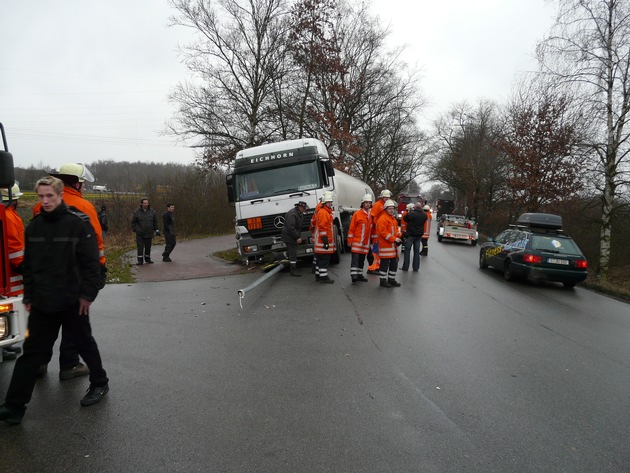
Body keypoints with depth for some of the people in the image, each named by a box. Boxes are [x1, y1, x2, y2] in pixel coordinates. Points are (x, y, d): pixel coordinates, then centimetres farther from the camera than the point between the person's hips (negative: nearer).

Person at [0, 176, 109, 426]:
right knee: (32, 352, 7)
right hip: (42, 302, 4)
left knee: (85, 344, 12)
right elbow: (28, 265, 11)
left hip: (73, 301, -4)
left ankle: (99, 383, 32)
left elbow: (91, 263, -11)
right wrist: (28, 295, 9)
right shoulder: (34, 226, 4)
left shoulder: (79, 223, -12)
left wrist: (87, 294, -13)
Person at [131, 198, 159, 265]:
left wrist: (156, 230, 5)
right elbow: (133, 222, 6)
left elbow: (155, 221, 10)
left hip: (149, 233, 2)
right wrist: (134, 230, 1)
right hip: (140, 234, -2)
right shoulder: (137, 212, -3)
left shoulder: (152, 211, 2)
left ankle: (147, 259, 24)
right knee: (140, 247, -3)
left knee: (148, 247, 10)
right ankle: (140, 260, 3)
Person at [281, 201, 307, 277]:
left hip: (294, 237, 9)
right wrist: (297, 237, -24)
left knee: (293, 253, 17)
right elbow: (290, 228, -27)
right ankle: (293, 271, -3)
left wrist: (299, 236, 10)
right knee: (293, 253, -8)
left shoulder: (300, 214, 11)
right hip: (289, 237, -9)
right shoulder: (292, 214, -22)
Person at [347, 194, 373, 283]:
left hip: (366, 242, 6)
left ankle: (359, 275, 21)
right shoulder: (357, 214, -6)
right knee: (355, 258, -10)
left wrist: (373, 239, 13)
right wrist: (350, 240, -9)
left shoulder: (371, 215, 10)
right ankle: (353, 276, -11)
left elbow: (372, 228, 18)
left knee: (362, 259, 12)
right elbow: (351, 228, -6)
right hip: (357, 241, -6)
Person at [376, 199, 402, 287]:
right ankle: (383, 280, 6)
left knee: (394, 263, 14)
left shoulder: (393, 219, 19)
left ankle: (391, 279, 25)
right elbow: (383, 232, -21)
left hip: (393, 245, 10)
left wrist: (400, 236, 5)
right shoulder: (382, 219, -13)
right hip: (385, 245, -10)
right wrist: (394, 239, -22)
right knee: (385, 263, -4)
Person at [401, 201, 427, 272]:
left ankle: (405, 267, 6)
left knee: (407, 250, 5)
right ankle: (416, 267, 15)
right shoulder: (424, 215, -2)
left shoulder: (411, 213, -19)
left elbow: (404, 218, -5)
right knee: (417, 251, 12)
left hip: (410, 235, -4)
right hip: (419, 235, 5)